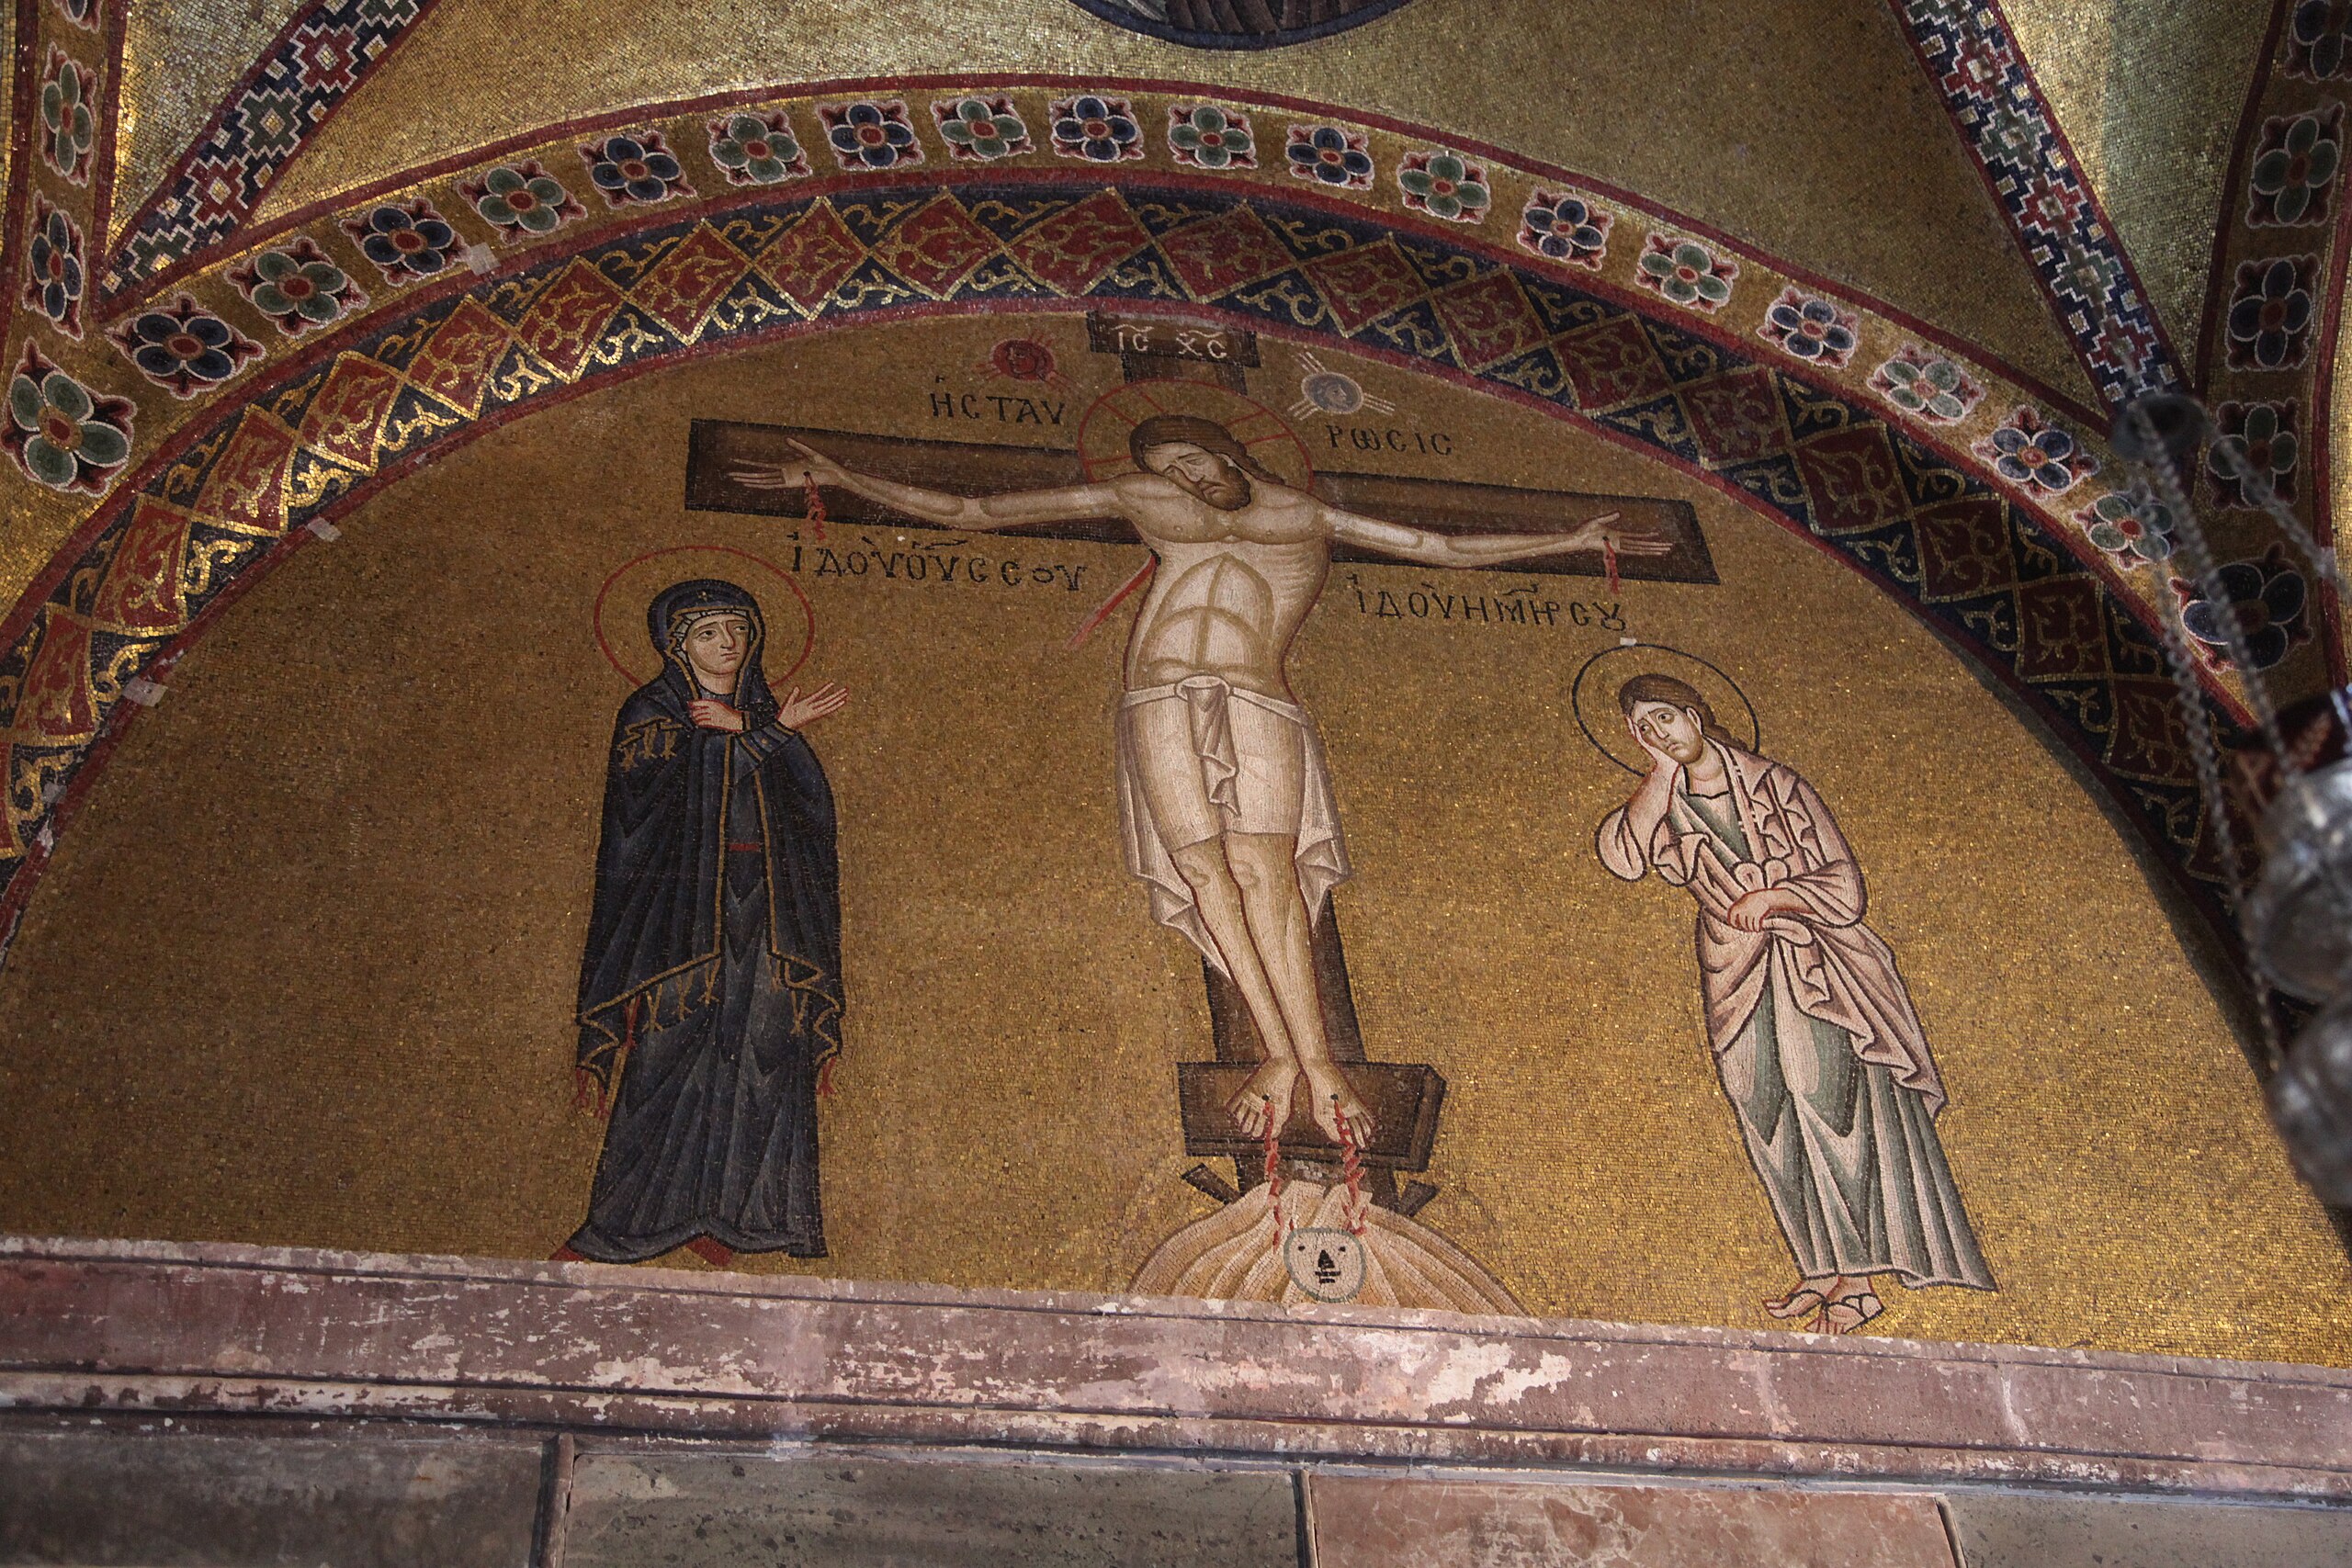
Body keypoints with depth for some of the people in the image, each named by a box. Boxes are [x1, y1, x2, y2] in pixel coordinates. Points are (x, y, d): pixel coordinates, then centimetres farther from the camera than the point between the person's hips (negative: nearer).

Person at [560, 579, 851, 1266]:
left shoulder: (763, 711, 18)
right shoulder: (652, 714, 7)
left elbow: (813, 799, 2)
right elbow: (682, 787, -11)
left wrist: (743, 728, -7)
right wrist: (773, 731, -8)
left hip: (762, 914, 4)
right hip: (683, 909, -4)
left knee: (758, 1061, -4)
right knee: (674, 1061, -10)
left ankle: (716, 1217, 0)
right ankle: (618, 1228, -5)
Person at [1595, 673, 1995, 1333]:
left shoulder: (1775, 786, 0)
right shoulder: (1663, 805, 6)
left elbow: (1844, 887, 2)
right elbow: (1621, 855, -17)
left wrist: (1773, 896, -12)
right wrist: (1664, 770, -15)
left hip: (1814, 969, -3)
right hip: (1737, 977, 3)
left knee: (1823, 1093, -15)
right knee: (1770, 1121, -1)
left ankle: (1849, 1271, -10)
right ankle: (1824, 1269, 3)